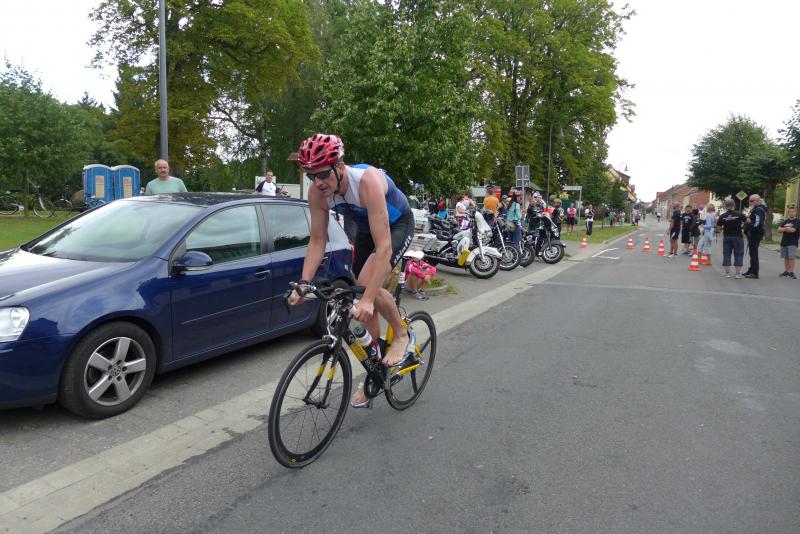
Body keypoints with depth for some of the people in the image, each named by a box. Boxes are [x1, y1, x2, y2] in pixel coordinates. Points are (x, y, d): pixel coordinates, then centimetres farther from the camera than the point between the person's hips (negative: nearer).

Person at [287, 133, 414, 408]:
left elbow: (384, 246, -44)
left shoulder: (368, 181, -39)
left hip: (398, 224, -6)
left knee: (369, 285, -30)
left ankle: (401, 334, -1)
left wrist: (369, 298, -49)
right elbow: (317, 241, -13)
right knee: (363, 302, 4)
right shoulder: (317, 192, -21)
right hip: (365, 228, 6)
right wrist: (303, 283, -25)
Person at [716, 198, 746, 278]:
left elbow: (718, 229, -1)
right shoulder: (739, 215, -8)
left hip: (726, 237, 1)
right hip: (737, 236, -1)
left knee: (726, 254, 8)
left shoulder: (722, 216, -4)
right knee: (738, 254, 5)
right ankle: (738, 273, 4)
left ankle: (727, 272, 7)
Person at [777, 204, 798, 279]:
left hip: (792, 243, -5)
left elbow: (793, 230, -16)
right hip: (784, 242, 5)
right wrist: (787, 228, -11)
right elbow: (779, 230, 3)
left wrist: (783, 229, -2)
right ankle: (786, 271, 19)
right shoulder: (785, 221, 13)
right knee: (786, 257, 11)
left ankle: (791, 272, -7)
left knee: (791, 257, -10)